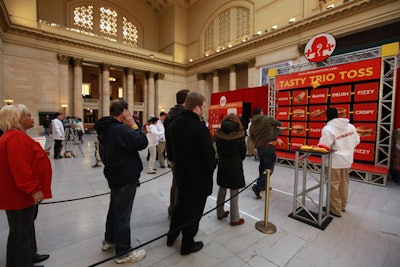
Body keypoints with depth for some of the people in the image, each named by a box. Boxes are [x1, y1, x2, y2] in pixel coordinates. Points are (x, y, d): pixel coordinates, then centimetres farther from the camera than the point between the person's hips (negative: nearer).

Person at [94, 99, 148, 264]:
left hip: (114, 175, 10)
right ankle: (123, 253, 21)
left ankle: (109, 240, 44)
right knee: (123, 215, 4)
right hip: (125, 178, -10)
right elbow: (142, 143, -26)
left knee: (114, 209, 25)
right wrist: (133, 125, -18)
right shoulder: (120, 129, -26)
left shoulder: (105, 128, 6)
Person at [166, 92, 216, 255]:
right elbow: (209, 154, -22)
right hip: (199, 176, -7)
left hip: (181, 174, 8)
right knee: (194, 210, 12)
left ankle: (171, 237, 43)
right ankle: (187, 245, 32)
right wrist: (211, 168, -2)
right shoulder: (199, 128, -25)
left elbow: (170, 151, 9)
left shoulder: (173, 125, 0)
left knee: (180, 204, 26)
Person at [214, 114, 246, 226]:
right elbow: (243, 153, -4)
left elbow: (218, 150, 2)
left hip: (222, 165, 4)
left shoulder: (218, 135, -8)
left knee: (222, 189, 18)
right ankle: (234, 219, 21)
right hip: (235, 166, -4)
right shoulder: (239, 136, -16)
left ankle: (220, 213, 33)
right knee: (234, 193, 7)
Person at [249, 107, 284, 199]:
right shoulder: (268, 118, -5)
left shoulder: (252, 125, 8)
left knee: (262, 166, 22)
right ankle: (258, 187, -9)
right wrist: (273, 125, 29)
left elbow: (252, 137, 10)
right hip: (268, 146, -6)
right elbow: (279, 123, 10)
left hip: (259, 147, 6)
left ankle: (262, 185, 34)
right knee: (268, 168, -1)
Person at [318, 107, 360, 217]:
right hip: (347, 159, 7)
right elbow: (356, 141, 10)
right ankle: (342, 205, 35)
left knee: (333, 185, 4)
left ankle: (335, 209, 14)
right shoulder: (350, 126, 2)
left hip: (334, 161, -7)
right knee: (344, 184, 19)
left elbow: (323, 146, -21)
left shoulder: (328, 129, -21)